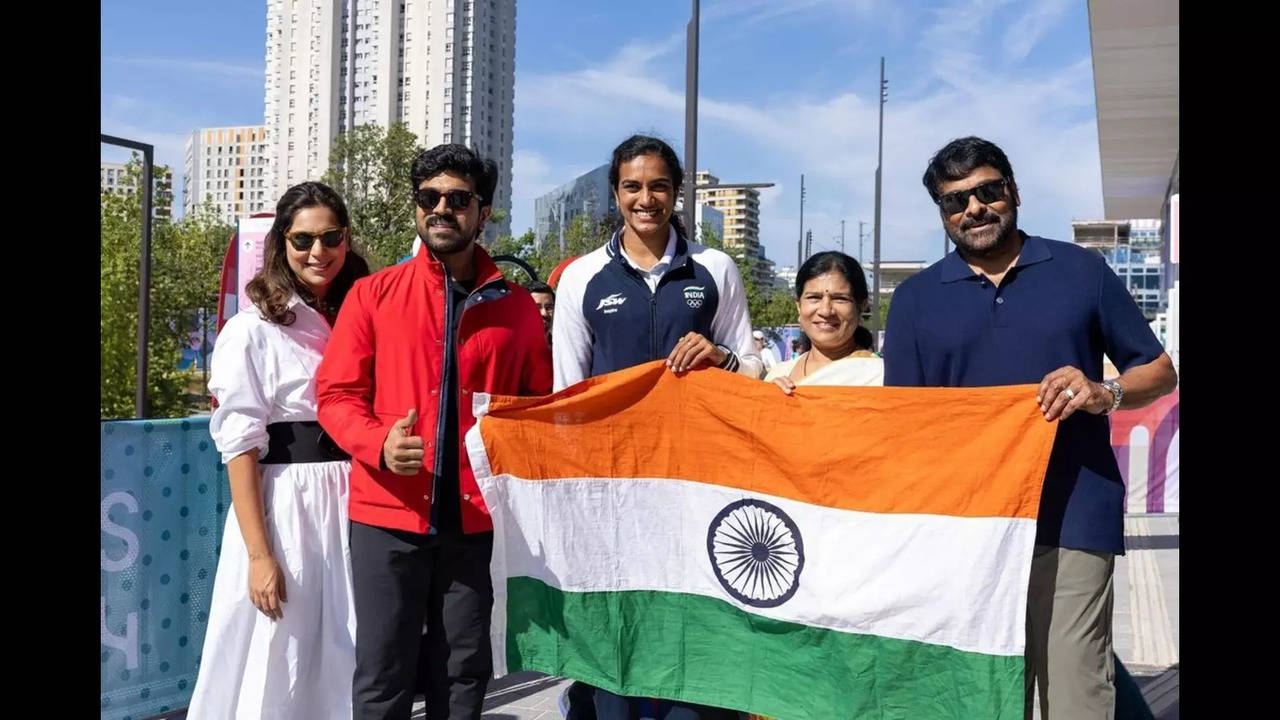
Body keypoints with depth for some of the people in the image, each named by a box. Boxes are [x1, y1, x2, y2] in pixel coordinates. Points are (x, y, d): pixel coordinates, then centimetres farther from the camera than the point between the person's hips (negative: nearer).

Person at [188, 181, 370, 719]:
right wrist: (260, 553, -15)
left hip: (354, 504, 5)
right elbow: (240, 446, -10)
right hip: (281, 505, -5)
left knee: (347, 663, 12)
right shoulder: (252, 329, -6)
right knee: (275, 667, 3)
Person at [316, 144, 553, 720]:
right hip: (388, 514, -1)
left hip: (477, 519, 1)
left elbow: (541, 406, 14)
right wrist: (380, 444, -19)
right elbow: (336, 394, 0)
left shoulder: (517, 307, 6)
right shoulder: (373, 294, 3)